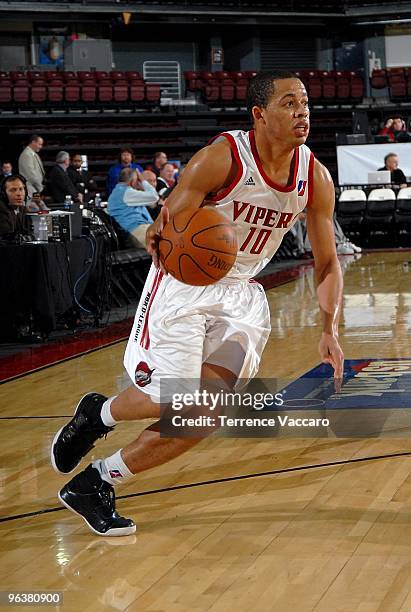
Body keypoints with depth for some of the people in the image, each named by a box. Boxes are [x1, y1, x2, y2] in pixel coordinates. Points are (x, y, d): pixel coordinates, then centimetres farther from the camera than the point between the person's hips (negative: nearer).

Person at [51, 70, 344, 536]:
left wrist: (330, 331, -9)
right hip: (184, 284, -5)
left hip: (239, 293, 5)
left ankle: (96, 483, 10)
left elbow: (327, 264, 4)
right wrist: (158, 240, -42)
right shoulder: (222, 157, -20)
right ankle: (97, 414, 17)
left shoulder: (316, 178, -5)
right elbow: (165, 229, -17)